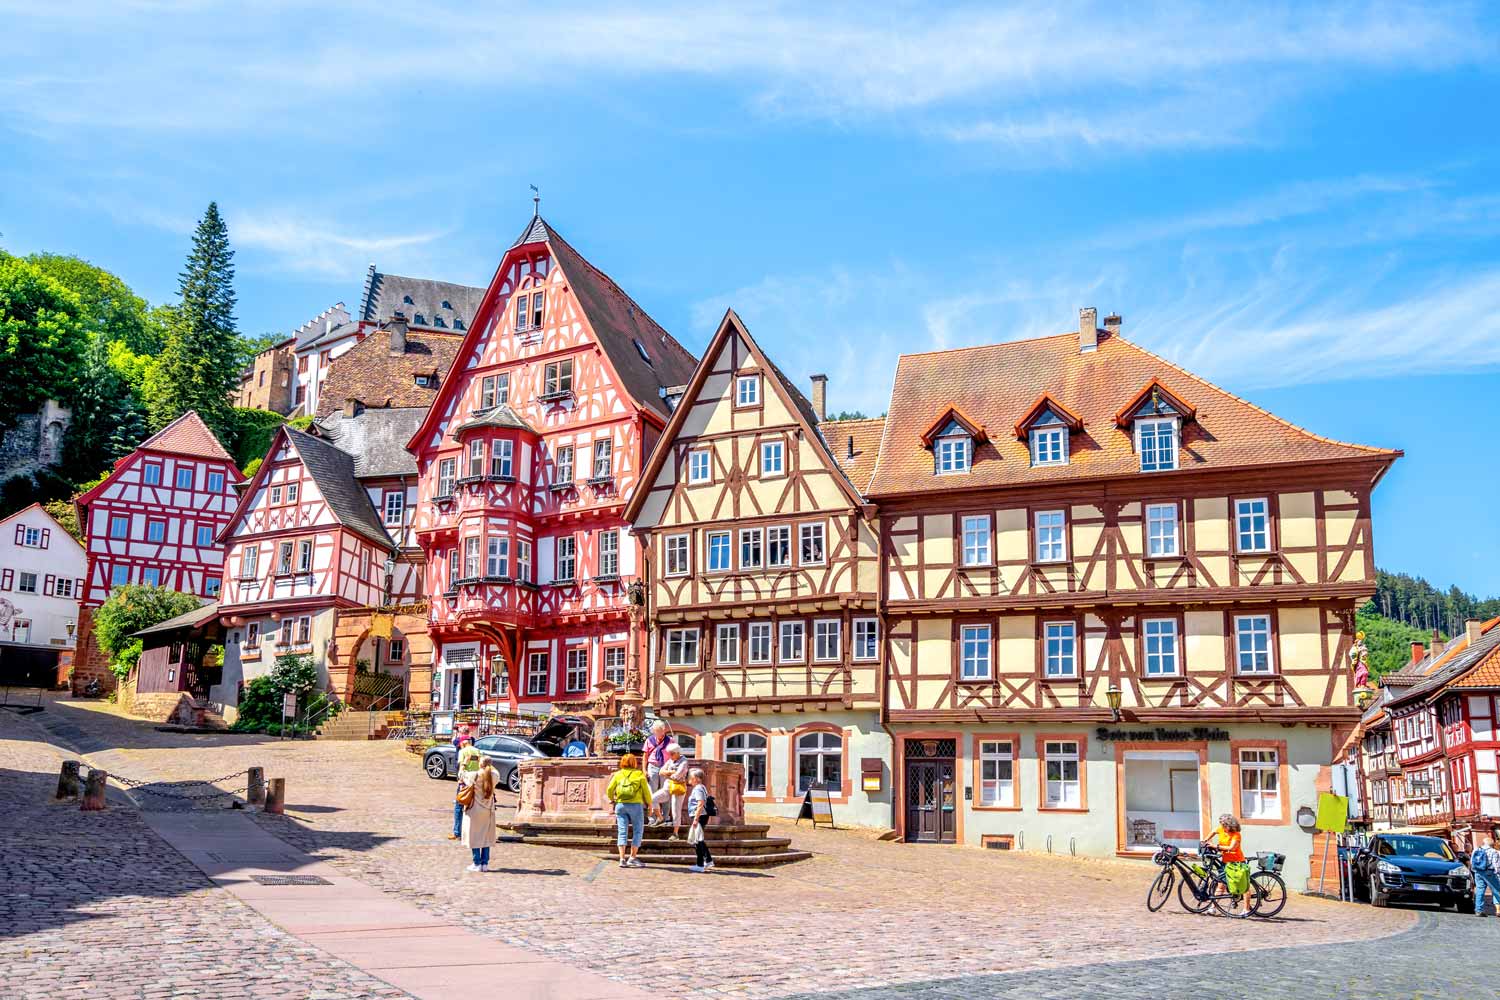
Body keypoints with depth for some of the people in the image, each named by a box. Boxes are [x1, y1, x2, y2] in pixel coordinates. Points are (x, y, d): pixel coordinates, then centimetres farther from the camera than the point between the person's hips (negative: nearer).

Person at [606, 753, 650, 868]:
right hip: (635, 805, -3)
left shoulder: (618, 774, 7)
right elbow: (646, 791, 2)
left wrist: (611, 799, 23)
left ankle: (622, 859, -1)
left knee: (622, 832, 4)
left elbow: (609, 790, 3)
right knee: (638, 831, 7)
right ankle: (633, 858, 3)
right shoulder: (639, 774, 1)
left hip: (620, 805, 3)